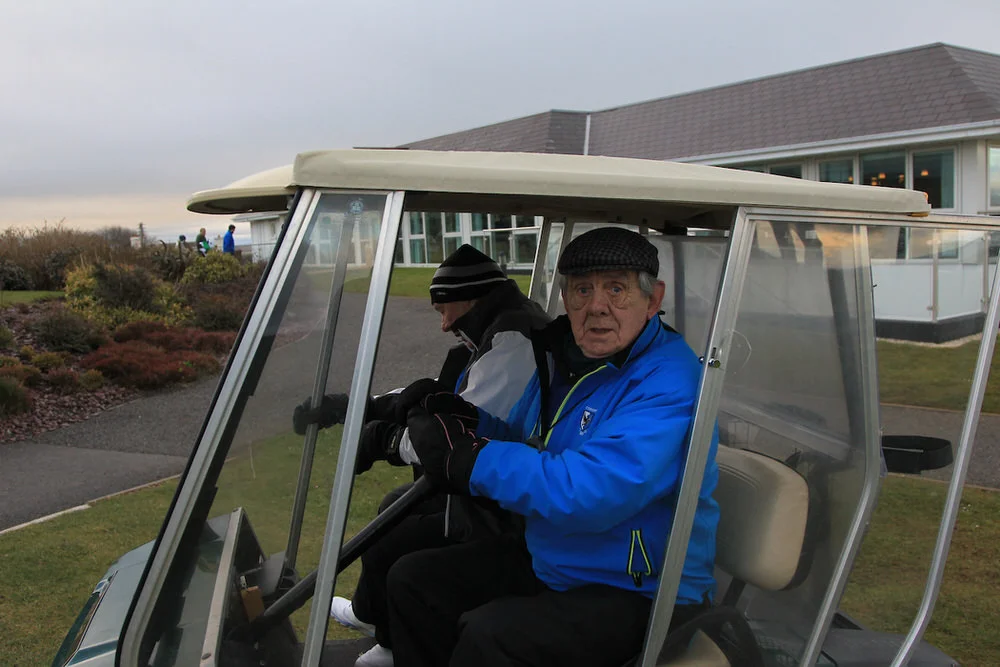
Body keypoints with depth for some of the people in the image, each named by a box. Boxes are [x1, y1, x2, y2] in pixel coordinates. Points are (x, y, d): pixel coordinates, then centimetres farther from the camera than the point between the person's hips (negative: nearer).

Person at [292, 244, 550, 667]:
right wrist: (345, 407, 4)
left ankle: (369, 616, 26)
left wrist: (383, 440, -13)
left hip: (503, 519, -11)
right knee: (396, 507, 21)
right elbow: (434, 397, 10)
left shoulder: (513, 343, -24)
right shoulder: (499, 334, 9)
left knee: (382, 550, -6)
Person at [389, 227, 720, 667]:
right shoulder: (559, 358, 4)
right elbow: (515, 429, 21)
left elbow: (593, 494, -35)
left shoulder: (669, 382, -24)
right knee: (411, 579, 7)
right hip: (545, 562, 9)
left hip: (638, 593, -8)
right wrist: (454, 416, -1)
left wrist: (468, 458, -28)